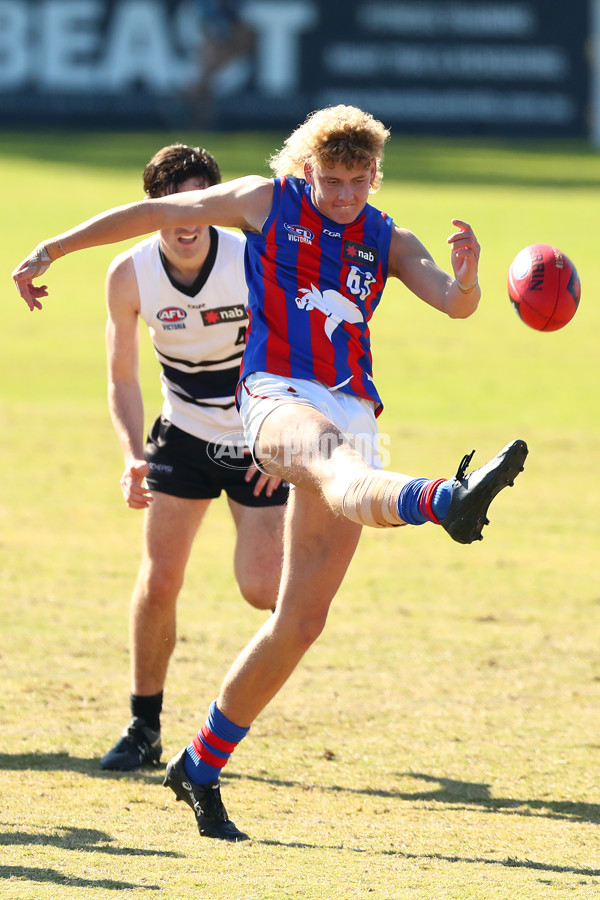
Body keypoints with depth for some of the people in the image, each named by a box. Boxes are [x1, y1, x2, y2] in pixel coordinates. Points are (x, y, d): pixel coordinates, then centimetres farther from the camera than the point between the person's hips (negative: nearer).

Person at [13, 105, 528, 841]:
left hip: (352, 414, 4)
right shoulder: (266, 202, 9)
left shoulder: (387, 242, 16)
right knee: (334, 463, -41)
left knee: (301, 619, 2)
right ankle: (446, 501, -76)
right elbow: (154, 213, 16)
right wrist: (51, 250, 19)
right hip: (278, 396, -4)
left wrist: (467, 272, -22)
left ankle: (201, 766, 15)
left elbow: (455, 304, 2)